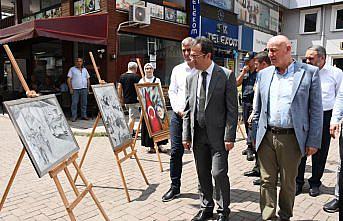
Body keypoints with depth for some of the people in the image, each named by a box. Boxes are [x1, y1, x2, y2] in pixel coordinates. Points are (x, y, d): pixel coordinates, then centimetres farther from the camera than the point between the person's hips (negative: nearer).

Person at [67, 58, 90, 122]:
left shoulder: (84, 69, 17)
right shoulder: (72, 69, 5)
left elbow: (88, 79, 19)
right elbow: (69, 79, 0)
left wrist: (88, 88, 11)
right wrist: (70, 88, -8)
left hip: (84, 89, 4)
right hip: (75, 89, -3)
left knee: (84, 103, 5)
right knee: (74, 103, -4)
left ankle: (84, 115, 13)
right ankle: (74, 117, 2)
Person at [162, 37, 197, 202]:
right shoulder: (177, 70, 13)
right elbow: (172, 92, 11)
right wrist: (179, 109, -3)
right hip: (178, 114, 3)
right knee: (175, 151, 3)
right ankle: (175, 187, 15)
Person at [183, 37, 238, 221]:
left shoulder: (226, 76, -6)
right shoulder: (191, 78, 8)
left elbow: (232, 109, -8)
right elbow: (188, 109, 10)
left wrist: (229, 136, -13)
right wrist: (186, 135, 6)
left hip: (218, 134, -4)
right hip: (198, 134, 5)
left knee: (219, 173, -4)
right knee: (202, 174, 13)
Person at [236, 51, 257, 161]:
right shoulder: (244, 72, 15)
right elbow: (237, 83, 6)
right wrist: (243, 72, -4)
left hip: (254, 102, -7)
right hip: (245, 101, 7)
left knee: (251, 124, -10)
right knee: (246, 124, 12)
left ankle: (250, 149, -5)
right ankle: (251, 146, 24)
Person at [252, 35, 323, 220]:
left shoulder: (309, 72, -2)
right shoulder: (264, 74, 9)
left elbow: (316, 110, -3)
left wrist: (313, 142, -5)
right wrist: (256, 134, 10)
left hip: (291, 138, -2)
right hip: (267, 137, 3)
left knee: (288, 182, 13)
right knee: (267, 181, 6)